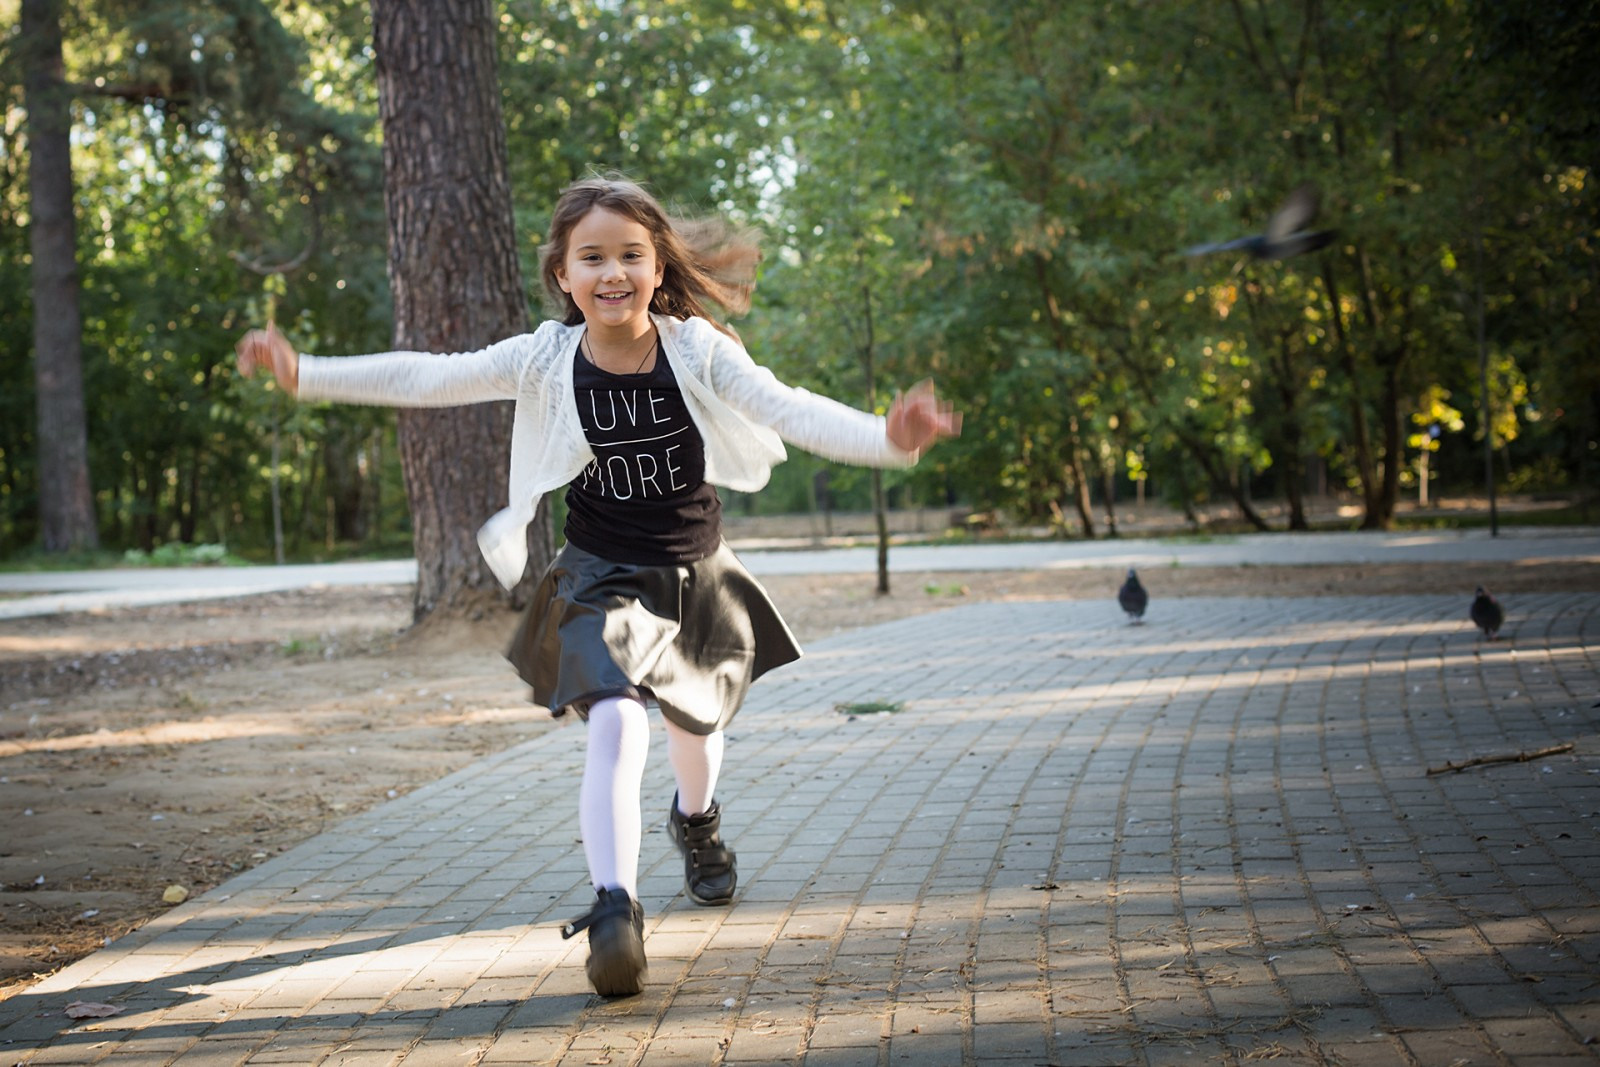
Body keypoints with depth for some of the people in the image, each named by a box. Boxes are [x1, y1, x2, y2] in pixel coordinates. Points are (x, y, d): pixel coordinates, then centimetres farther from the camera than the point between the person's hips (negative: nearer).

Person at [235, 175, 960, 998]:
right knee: (616, 723, -24)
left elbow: (791, 411, -26)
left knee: (695, 720, 23)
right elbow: (426, 380, -14)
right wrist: (302, 373, -21)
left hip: (695, 574, 2)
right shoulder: (545, 361, -15)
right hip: (602, 581, -2)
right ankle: (615, 911, -23)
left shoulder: (698, 351, -16)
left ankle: (696, 822, 57)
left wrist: (888, 438, -43)